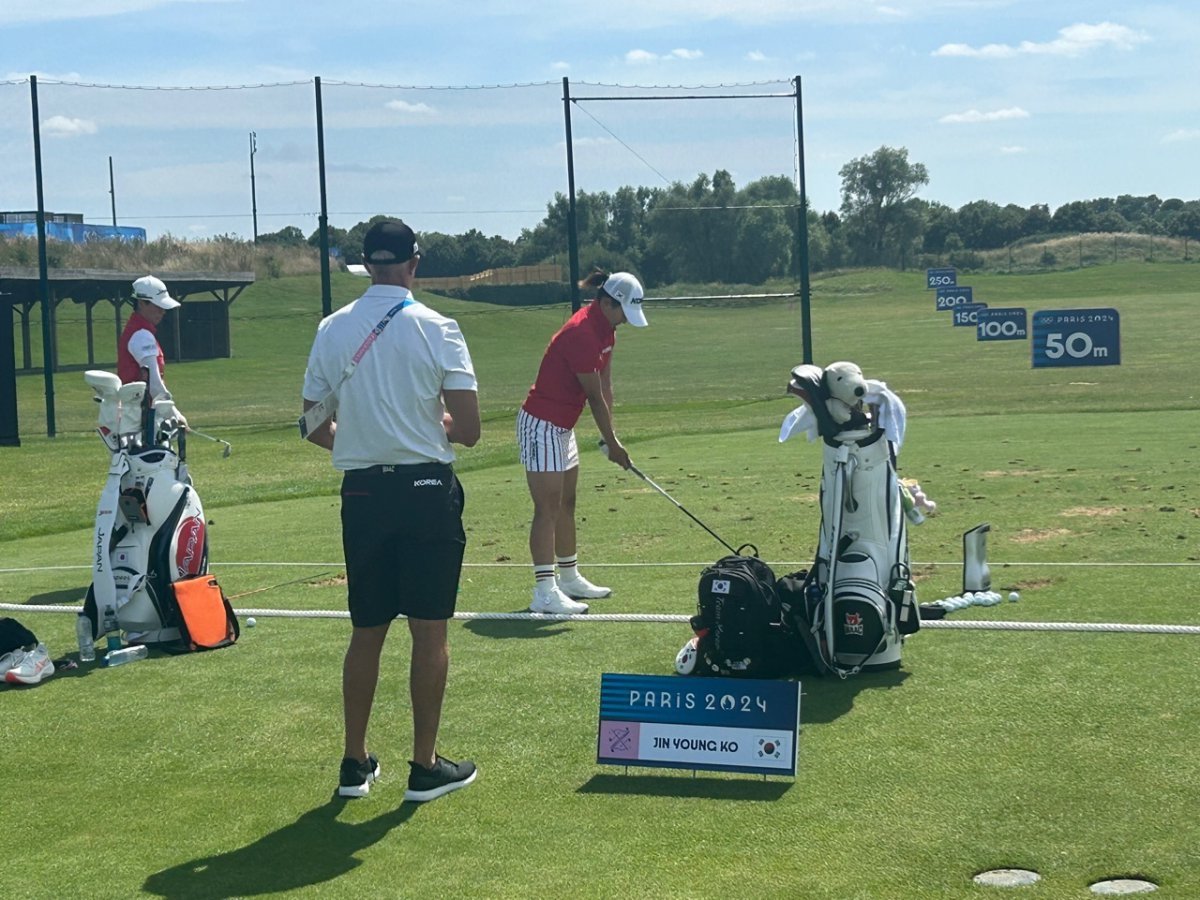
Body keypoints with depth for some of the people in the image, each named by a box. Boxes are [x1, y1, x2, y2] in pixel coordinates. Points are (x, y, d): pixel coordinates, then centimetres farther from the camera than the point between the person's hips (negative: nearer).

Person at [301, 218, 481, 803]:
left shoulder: (331, 330, 3)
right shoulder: (436, 329, -8)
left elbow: (315, 428, 8)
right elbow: (468, 429, -10)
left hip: (362, 492, 4)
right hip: (427, 490, -4)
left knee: (366, 631, 13)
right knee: (429, 631, 4)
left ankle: (355, 764, 19)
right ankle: (425, 767, 9)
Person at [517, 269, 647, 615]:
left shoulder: (605, 328, 5)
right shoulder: (582, 334, -26)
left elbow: (606, 385, 7)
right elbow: (595, 397, -19)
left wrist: (610, 435, 3)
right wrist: (612, 444, -10)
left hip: (562, 427, 10)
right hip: (541, 424, -10)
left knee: (566, 504, 16)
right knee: (548, 508, -11)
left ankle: (569, 577, 27)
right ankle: (544, 592, -13)